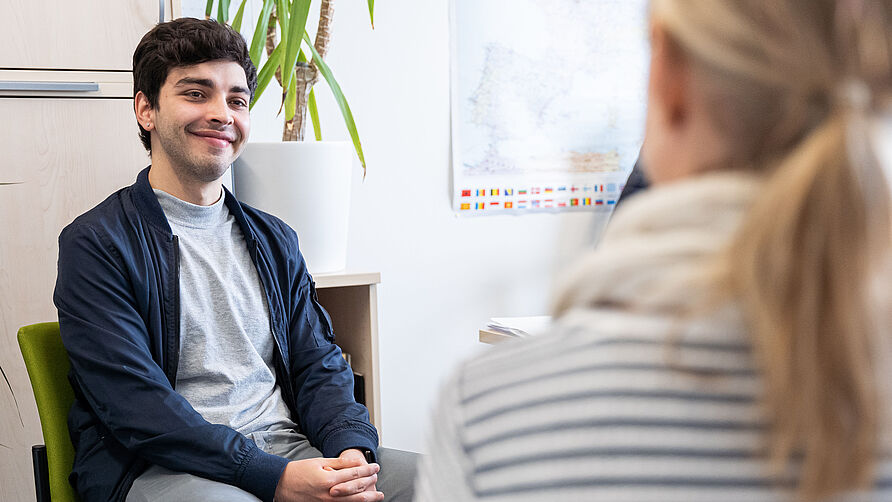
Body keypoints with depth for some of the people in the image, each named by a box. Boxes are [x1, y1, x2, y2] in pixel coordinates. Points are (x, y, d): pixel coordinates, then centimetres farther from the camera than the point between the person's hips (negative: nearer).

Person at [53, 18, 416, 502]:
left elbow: (318, 365, 11)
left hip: (287, 446, 5)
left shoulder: (273, 239, 16)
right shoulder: (96, 243, -3)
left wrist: (353, 448, -11)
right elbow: (134, 406, -13)